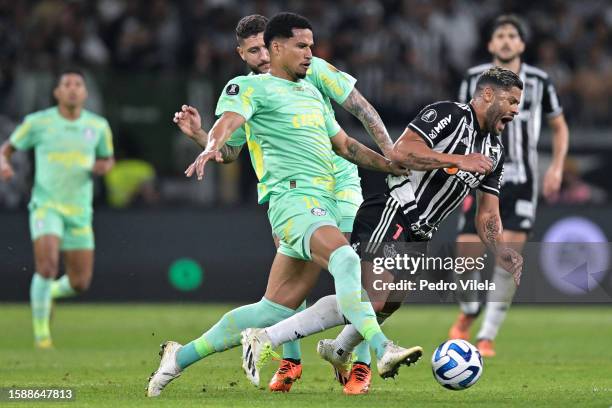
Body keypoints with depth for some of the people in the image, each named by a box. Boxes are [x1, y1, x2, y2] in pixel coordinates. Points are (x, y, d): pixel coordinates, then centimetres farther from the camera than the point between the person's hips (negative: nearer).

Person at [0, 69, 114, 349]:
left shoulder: (98, 126, 5)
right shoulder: (38, 122, -2)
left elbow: (108, 159, 20)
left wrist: (103, 167, -4)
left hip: (79, 212, 4)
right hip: (47, 206, -4)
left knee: (80, 283, 4)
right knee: (47, 265, -24)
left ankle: (47, 293, 38)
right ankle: (41, 334, -13)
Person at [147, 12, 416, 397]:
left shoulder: (311, 92, 27)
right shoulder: (251, 87, 3)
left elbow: (344, 144, 33)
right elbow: (229, 119, -16)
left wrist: (392, 165, 23)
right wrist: (212, 145, -38)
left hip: (325, 205, 8)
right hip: (293, 197, -8)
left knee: (275, 310, 4)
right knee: (345, 258, -33)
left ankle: (181, 356, 16)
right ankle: (384, 350, -45)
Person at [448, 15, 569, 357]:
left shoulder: (539, 82, 2)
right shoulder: (474, 79, 3)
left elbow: (560, 127, 14)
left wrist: (557, 168, 1)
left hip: (522, 183, -1)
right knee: (466, 258, -5)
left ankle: (487, 336, -3)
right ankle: (469, 311, 28)